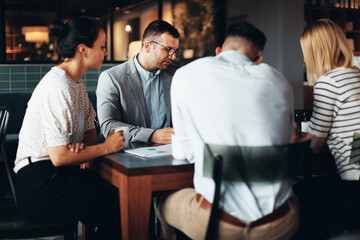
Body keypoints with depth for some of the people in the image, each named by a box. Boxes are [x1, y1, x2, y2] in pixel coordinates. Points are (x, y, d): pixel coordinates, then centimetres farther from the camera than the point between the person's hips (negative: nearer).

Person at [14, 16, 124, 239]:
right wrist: (106, 147, -11)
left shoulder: (77, 83, 12)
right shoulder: (58, 87, -19)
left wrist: (81, 145, -9)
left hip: (57, 177, 9)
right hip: (41, 185, -9)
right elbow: (59, 157, -22)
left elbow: (90, 131, 14)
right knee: (124, 207, -15)